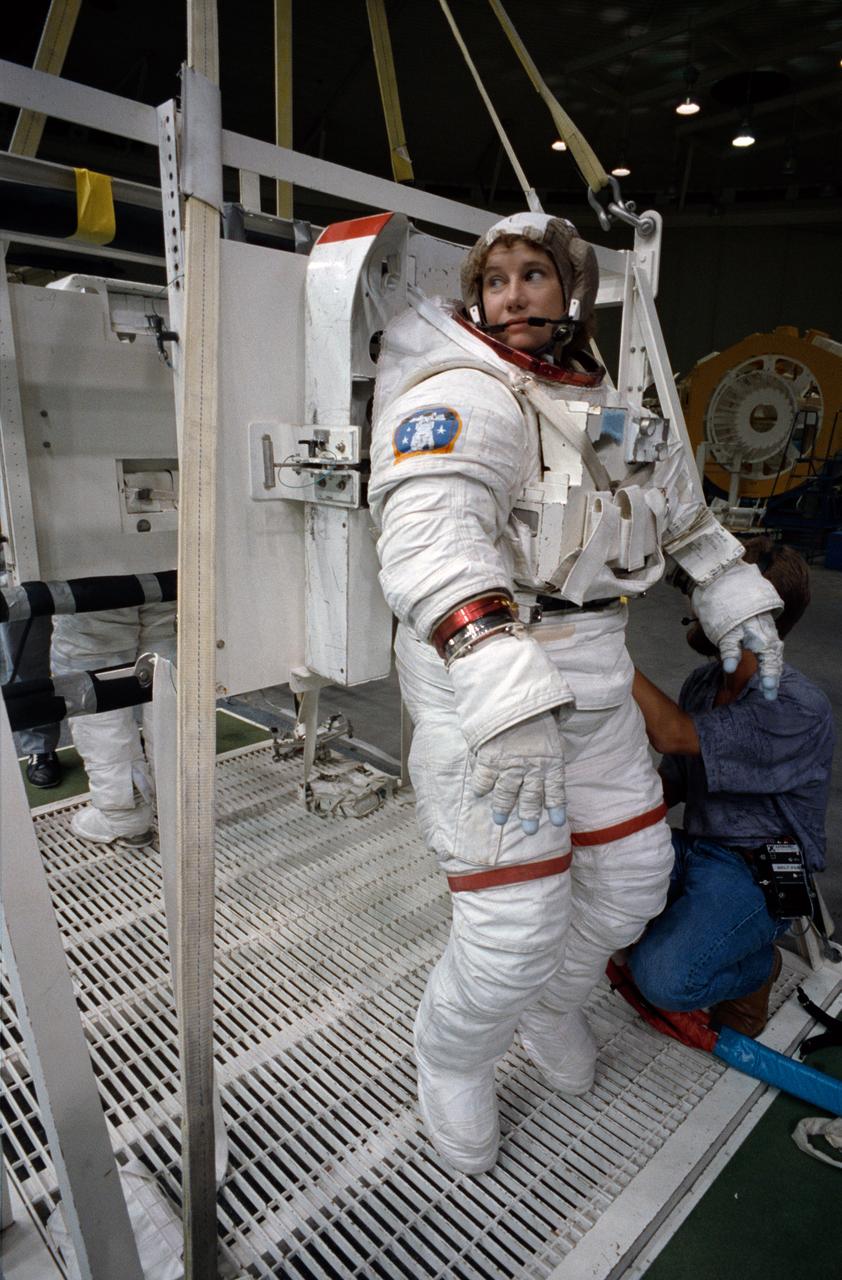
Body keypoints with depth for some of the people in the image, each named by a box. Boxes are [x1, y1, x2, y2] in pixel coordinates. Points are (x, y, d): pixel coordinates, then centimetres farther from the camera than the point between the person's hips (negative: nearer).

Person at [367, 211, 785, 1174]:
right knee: (514, 931, -7)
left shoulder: (606, 406, 15)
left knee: (633, 876, 17)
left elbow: (678, 500, 29)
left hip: (589, 676, 8)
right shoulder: (465, 394, -13)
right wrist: (505, 695, -46)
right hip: (477, 672, -8)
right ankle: (451, 1063, 28)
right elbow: (430, 528, -33)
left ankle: (549, 1004, 47)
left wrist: (736, 597, 22)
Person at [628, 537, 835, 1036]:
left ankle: (758, 966, 5)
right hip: (695, 850, 7)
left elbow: (672, 733, -31)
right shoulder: (703, 682, 3)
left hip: (759, 875, -6)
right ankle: (669, 927, 8)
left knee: (665, 977, -27)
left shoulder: (800, 709, -22)